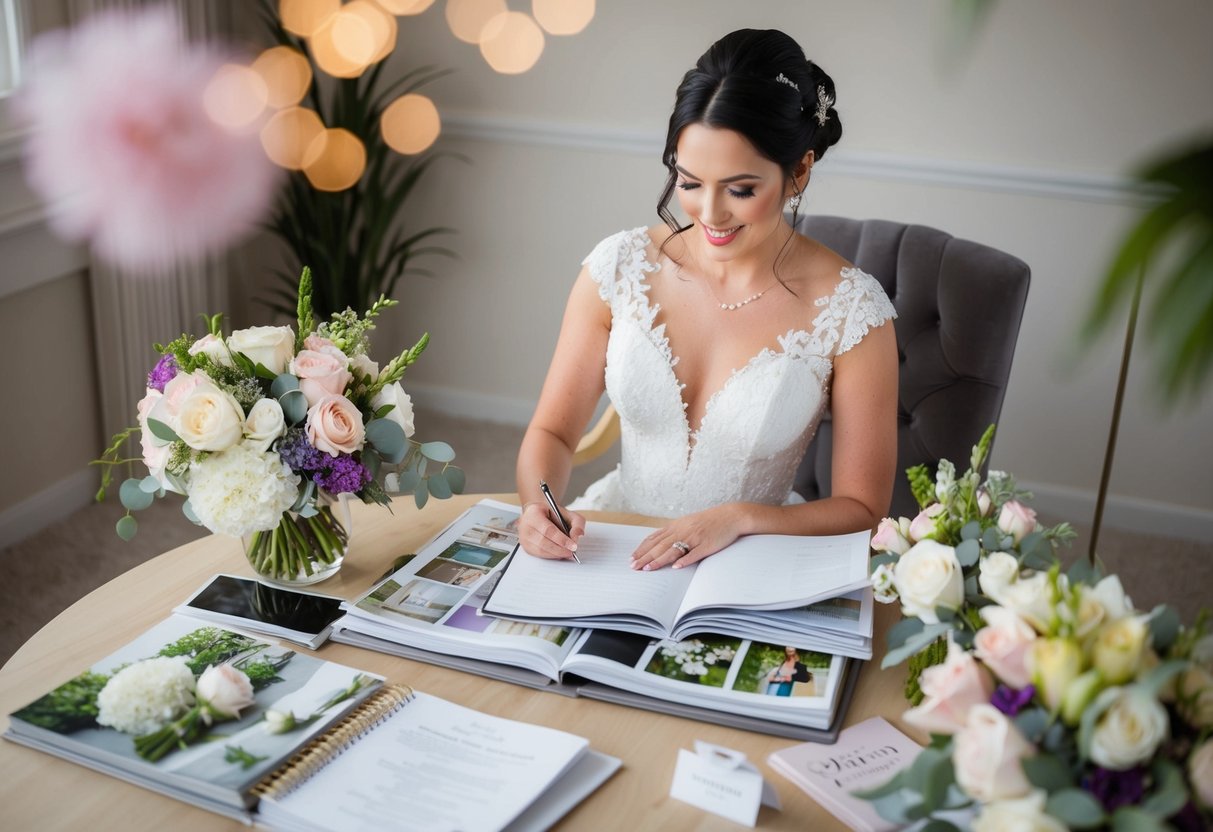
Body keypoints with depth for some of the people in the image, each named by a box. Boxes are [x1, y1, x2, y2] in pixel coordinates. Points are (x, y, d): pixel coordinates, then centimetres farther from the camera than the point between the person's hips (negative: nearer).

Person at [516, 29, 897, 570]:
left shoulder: (850, 309, -11)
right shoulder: (620, 267, -4)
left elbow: (860, 509, -5)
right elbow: (553, 430, 2)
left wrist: (737, 518, -20)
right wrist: (538, 506, -18)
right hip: (612, 543, 1)